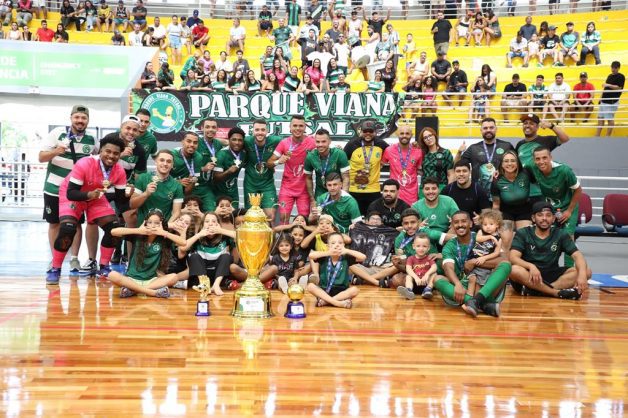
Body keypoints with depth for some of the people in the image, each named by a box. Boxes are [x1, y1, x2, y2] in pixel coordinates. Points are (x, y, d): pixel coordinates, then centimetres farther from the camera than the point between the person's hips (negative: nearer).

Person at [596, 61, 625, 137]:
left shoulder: (621, 77, -7)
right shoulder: (610, 76, 16)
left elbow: (619, 88, -17)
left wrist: (608, 85, -25)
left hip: (612, 101, -8)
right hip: (604, 100, 8)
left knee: (610, 119, -5)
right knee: (600, 118, 9)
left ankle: (607, 136, 1)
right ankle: (597, 135, 14)